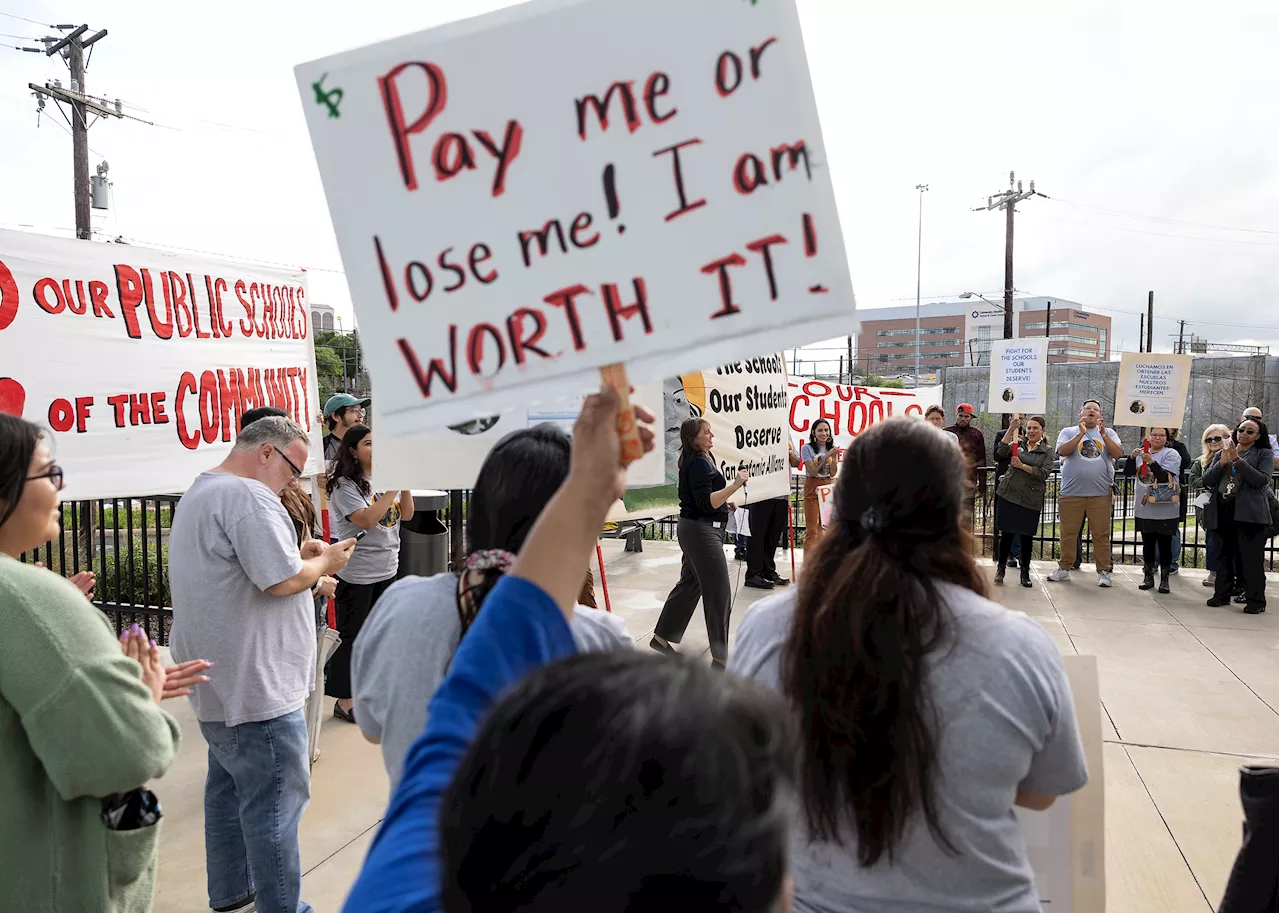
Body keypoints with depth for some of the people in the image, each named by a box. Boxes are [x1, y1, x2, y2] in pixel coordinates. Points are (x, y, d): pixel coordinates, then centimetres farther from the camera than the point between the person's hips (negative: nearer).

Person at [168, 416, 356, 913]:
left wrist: (299, 556, 9)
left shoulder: (200, 493, 16)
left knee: (230, 789, 22)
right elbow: (284, 580, -25)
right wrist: (324, 562, -6)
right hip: (255, 686, -11)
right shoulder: (248, 496, -20)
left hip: (218, 684, 11)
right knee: (276, 803, 0)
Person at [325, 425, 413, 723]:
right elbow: (365, 520, -24)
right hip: (356, 573, -7)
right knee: (351, 636, 2)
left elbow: (406, 514, 7)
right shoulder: (345, 485, -13)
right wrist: (393, 489, -24)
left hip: (387, 569, 7)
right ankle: (344, 701, 13)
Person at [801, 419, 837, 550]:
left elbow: (833, 473, 1)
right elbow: (811, 471, -12)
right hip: (813, 488, -4)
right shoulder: (807, 448, -5)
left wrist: (834, 457, -13)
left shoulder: (832, 448, 7)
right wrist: (826, 457, -19)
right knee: (812, 528, -6)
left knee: (823, 526, 7)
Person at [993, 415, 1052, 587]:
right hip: (1008, 494, 1)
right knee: (1007, 533, 3)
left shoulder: (1047, 452, 5)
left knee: (1026, 536, 5)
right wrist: (1011, 430, -16)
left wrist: (1022, 465, -16)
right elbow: (1001, 452, -10)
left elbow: (1044, 474, -8)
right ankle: (1000, 568, 16)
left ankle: (1025, 572, 19)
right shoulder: (1018, 444, 8)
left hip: (1030, 500, -1)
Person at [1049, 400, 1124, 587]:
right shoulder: (1069, 432, 7)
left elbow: (1118, 453, -3)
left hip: (1100, 494, 1)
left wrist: (1103, 433, -13)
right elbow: (1062, 451, -10)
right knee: (1068, 533, 6)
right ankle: (1064, 568, 17)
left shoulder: (1108, 433, 12)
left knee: (1101, 534, 2)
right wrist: (1081, 433, -16)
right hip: (1071, 492, 0)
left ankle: (1104, 571, 11)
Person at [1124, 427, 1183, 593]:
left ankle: (1164, 580, 9)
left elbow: (1165, 476, -16)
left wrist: (1151, 461, -27)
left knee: (1165, 544, 1)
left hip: (1164, 510, -4)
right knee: (1147, 543, 12)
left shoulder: (1171, 454, -3)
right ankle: (1148, 577, 22)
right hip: (1144, 508, 4)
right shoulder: (1141, 452, 9)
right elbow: (1128, 472, 1)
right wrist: (1132, 457, -15)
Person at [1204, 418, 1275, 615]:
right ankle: (1222, 594, 22)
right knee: (1224, 555, 12)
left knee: (1251, 558, -5)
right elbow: (1206, 481, 6)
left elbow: (1262, 480, -12)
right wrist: (1222, 463, -8)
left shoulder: (1264, 454, 5)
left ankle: (1255, 600, 2)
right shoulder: (1221, 453, 15)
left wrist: (1237, 460, -16)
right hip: (1222, 511, 4)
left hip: (1249, 513, -4)